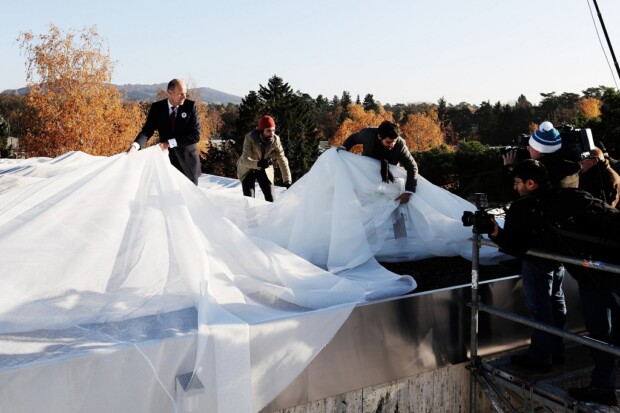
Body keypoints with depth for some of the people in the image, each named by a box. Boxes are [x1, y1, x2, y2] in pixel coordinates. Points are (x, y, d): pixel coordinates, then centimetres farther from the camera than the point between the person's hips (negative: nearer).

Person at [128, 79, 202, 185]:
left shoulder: (190, 106, -8)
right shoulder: (157, 107, -3)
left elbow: (196, 135, -13)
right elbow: (147, 131, -8)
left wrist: (170, 143, -19)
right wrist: (135, 146, -28)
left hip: (187, 159, -1)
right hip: (166, 158, 1)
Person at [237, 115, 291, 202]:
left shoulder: (275, 140, -20)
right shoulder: (250, 138, -28)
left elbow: (282, 161, -16)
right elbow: (245, 160, -34)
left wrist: (288, 182, -19)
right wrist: (258, 163, -54)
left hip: (264, 170, 3)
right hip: (247, 170, -2)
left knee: (271, 199, -4)